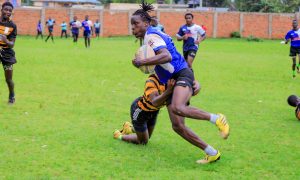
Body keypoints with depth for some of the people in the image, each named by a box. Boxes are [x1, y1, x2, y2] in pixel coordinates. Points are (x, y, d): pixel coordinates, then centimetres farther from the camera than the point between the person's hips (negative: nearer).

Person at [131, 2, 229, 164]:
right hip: (171, 82, 10)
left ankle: (216, 119, -19)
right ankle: (212, 153, 3)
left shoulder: (151, 35, -9)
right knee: (177, 125, -3)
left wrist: (141, 62, -26)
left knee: (178, 108, -38)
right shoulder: (150, 36, 22)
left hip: (182, 75, -10)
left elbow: (167, 56, -27)